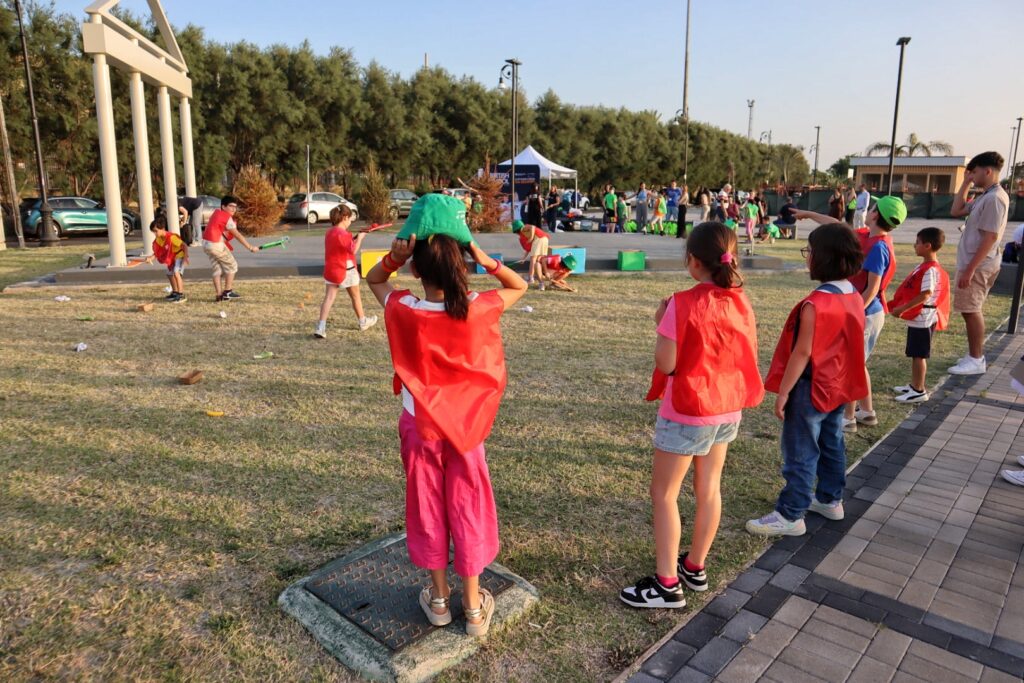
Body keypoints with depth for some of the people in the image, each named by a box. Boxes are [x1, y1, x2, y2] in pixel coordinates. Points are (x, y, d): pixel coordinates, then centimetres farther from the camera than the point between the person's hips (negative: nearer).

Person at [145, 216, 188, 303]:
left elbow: (184, 245, -28)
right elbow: (157, 252, 0)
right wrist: (151, 258, -19)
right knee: (170, 274, 20)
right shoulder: (158, 240, -4)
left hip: (180, 255, -10)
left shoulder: (171, 237, -29)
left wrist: (186, 257, -38)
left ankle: (181, 295, -25)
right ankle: (175, 292, 38)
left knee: (176, 272, -26)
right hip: (172, 258, 10)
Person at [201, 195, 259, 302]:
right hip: (216, 245, -8)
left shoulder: (217, 213, 13)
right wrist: (250, 247, -12)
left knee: (217, 269, 11)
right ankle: (227, 292, 5)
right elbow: (237, 235, -13)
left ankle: (219, 295, 8)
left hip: (206, 244, 8)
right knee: (232, 266, 5)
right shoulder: (227, 218, -12)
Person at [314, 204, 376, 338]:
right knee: (356, 297, 14)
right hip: (346, 270, -6)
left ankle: (321, 327, -15)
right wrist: (360, 237, -7)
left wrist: (354, 238, 8)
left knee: (328, 298, -3)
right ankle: (363, 322, 31)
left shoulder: (329, 232, 9)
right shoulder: (343, 234, -18)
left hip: (330, 270, 6)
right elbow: (354, 250, -20)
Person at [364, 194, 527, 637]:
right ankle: (474, 607, 27)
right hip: (463, 426, 0)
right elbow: (520, 287, 2)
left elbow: (372, 279, 5)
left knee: (428, 511, 18)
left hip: (418, 426, 0)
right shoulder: (478, 310, -18)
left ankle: (439, 599, 33)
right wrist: (486, 260, -13)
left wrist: (393, 258, -15)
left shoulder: (403, 311, -17)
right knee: (468, 512, 14)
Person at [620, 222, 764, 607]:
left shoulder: (683, 304, -20)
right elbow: (743, 355, 10)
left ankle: (667, 585, 9)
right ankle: (695, 567, 33)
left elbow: (666, 364, -18)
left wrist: (661, 322, -3)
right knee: (709, 488, 18)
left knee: (663, 493, 5)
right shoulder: (740, 302, 0)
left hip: (686, 412, -7)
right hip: (728, 409, 7)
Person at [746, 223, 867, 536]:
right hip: (838, 387, 9)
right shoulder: (855, 298, 1)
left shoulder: (816, 304, -25)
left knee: (800, 452, 1)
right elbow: (847, 345, 10)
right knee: (832, 445, 22)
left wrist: (782, 392, -15)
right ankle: (830, 499, 37)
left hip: (811, 389, -9)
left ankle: (790, 516, 11)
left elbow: (802, 353, -23)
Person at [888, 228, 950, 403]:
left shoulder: (931, 270, -20)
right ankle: (914, 385, 27)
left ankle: (919, 391, 7)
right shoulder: (924, 266, 9)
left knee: (918, 354, -1)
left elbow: (925, 296, -26)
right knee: (916, 354, 17)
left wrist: (902, 308, -25)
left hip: (923, 319, -9)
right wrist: (897, 304, 13)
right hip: (917, 318, 9)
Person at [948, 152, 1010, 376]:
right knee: (972, 311, 15)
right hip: (974, 263, 10)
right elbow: (956, 211, 20)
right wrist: (965, 184, 12)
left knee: (971, 311, -4)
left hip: (977, 265, -10)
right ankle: (975, 356, 24)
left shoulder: (994, 198, -18)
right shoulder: (985, 196, 12)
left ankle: (976, 361, 3)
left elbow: (990, 237, -22)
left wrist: (970, 269, -24)